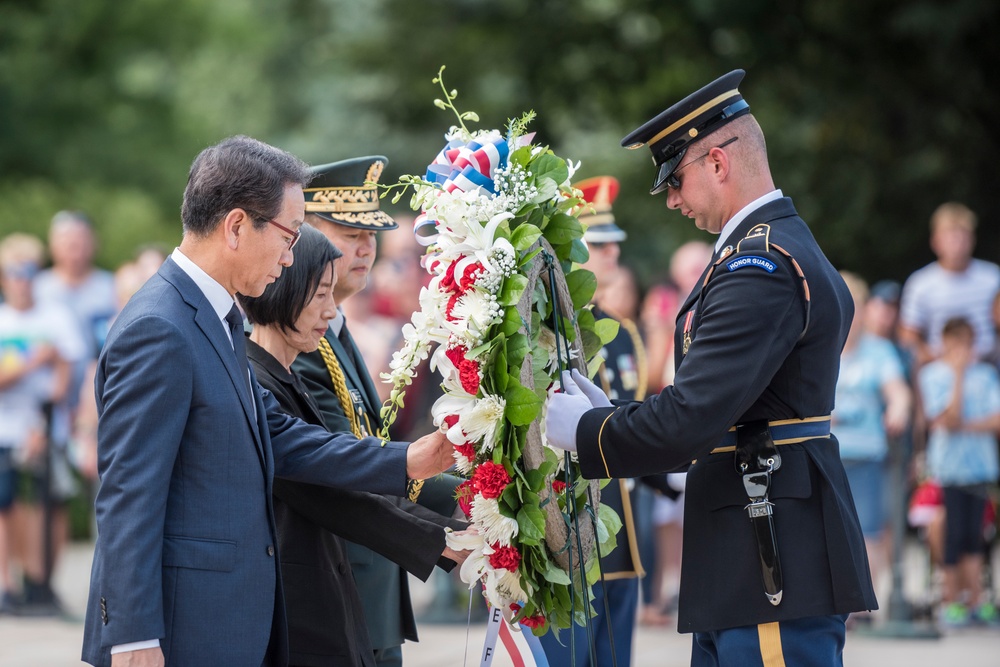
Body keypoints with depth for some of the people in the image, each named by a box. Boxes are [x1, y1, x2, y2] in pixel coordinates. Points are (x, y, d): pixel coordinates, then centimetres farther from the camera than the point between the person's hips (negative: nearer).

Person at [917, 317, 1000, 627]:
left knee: (974, 535, 5)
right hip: (949, 466, -3)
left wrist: (965, 425, -14)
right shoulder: (933, 375, -2)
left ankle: (975, 599, 8)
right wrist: (958, 375, -15)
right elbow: (948, 419, -14)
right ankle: (951, 599, 4)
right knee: (954, 534, -5)